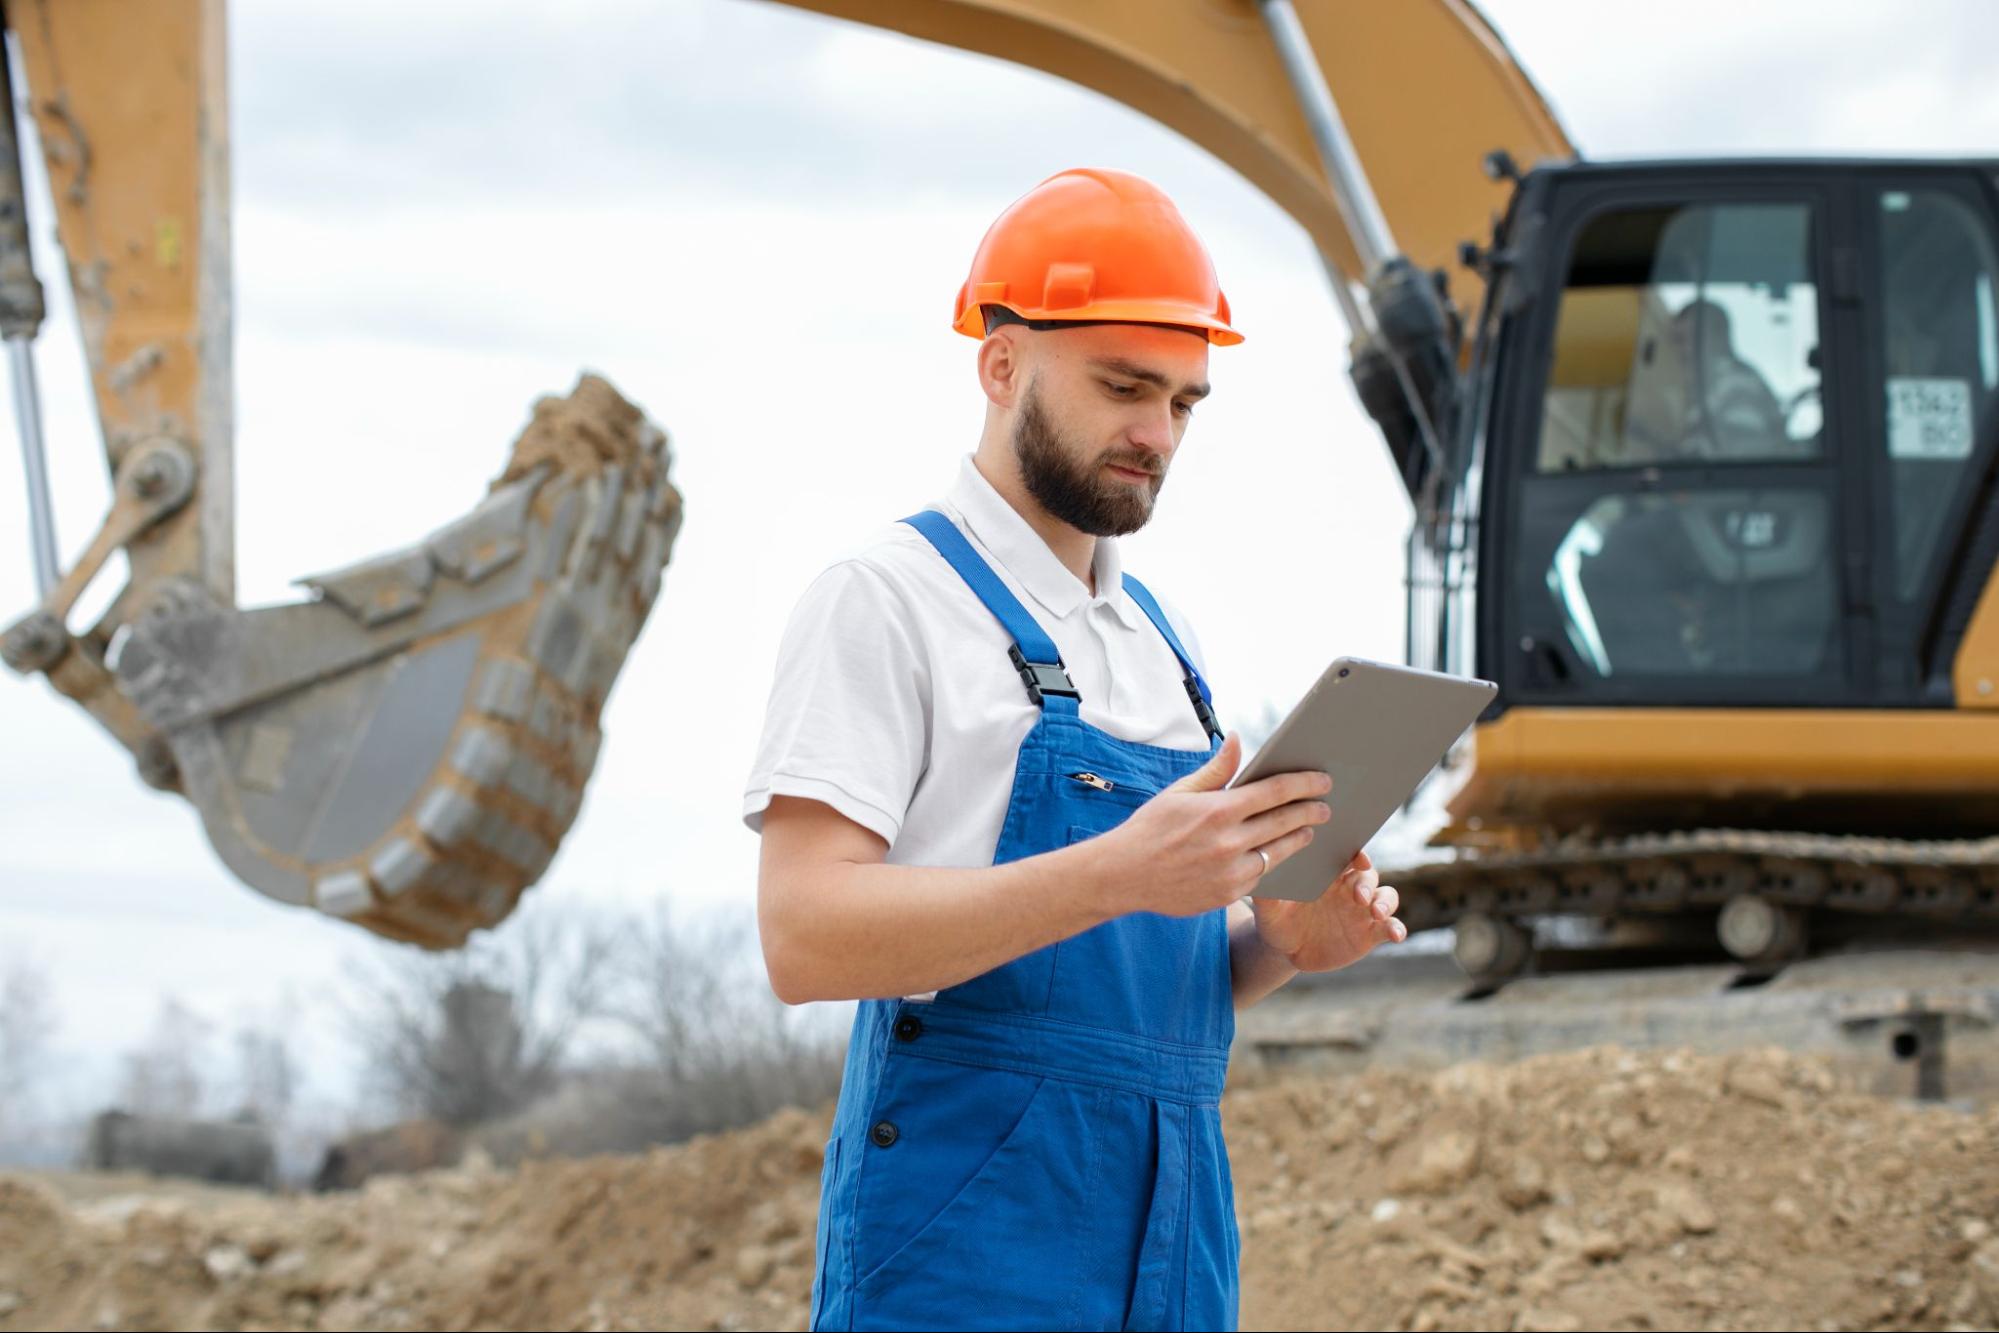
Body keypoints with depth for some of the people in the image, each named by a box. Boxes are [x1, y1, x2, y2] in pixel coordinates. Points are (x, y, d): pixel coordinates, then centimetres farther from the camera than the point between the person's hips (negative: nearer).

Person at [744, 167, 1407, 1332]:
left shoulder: (1161, 638, 19)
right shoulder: (887, 600, -3)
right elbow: (806, 938, -15)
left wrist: (1282, 939, 1)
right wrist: (1118, 873, -23)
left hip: (1168, 1233, 7)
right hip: (964, 1240, -7)